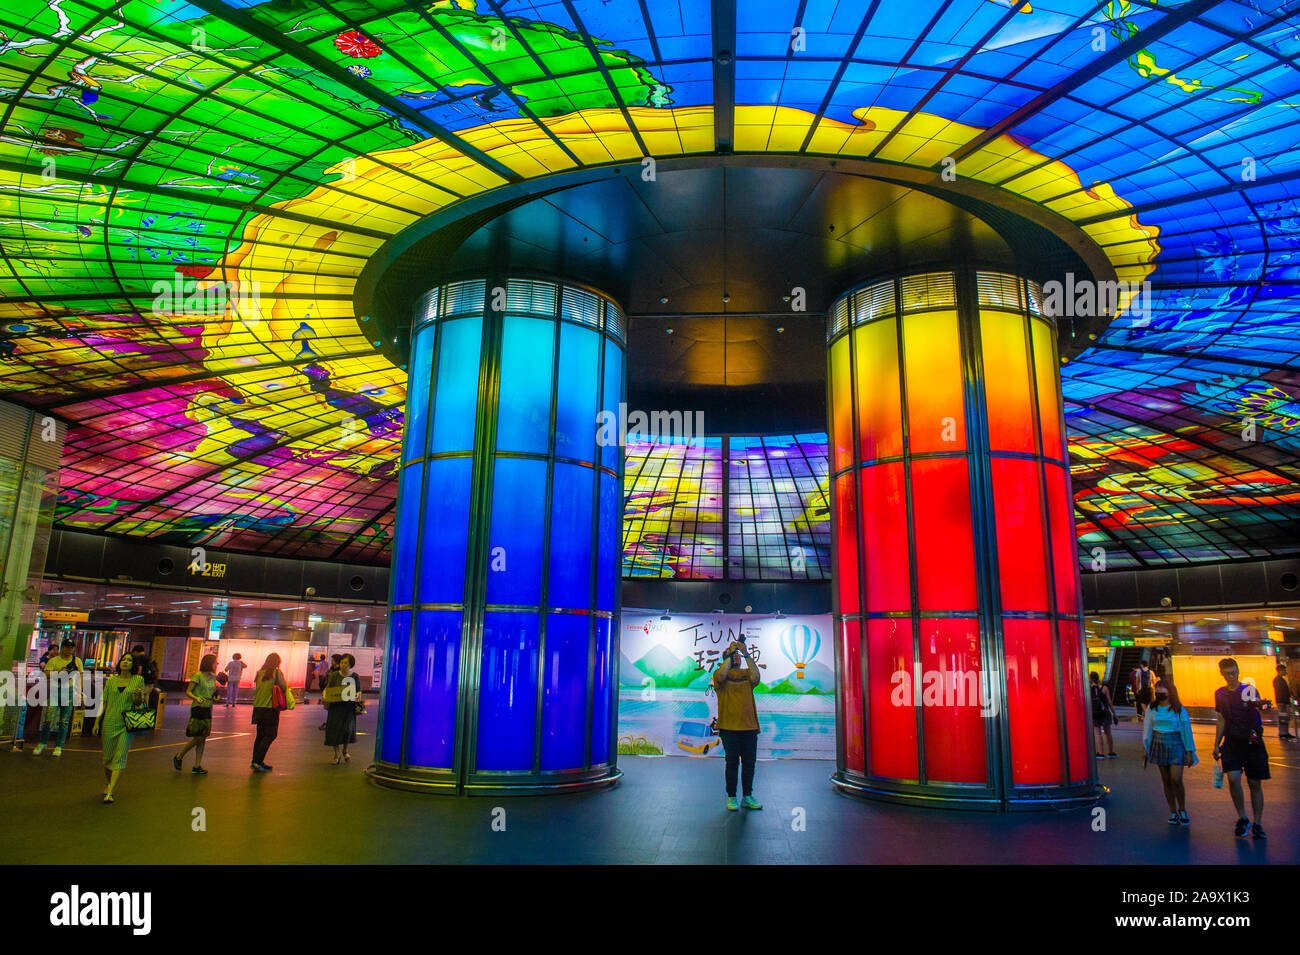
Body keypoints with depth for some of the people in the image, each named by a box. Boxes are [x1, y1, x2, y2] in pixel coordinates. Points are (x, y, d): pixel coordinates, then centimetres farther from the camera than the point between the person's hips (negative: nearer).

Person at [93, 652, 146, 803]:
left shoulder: (138, 680, 3)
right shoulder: (111, 680, 8)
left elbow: (139, 703, 4)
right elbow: (103, 702, 11)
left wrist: (139, 696, -18)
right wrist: (97, 721, 6)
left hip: (127, 724, -2)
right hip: (110, 722, 3)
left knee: (120, 757, -9)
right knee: (108, 757, 11)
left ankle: (110, 793, -10)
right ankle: (107, 784, 34)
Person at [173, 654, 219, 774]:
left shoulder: (212, 678, 11)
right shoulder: (198, 676, -9)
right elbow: (188, 692, -11)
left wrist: (215, 697, 3)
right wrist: (196, 698, -26)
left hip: (208, 710, 7)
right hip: (198, 709, -7)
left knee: (203, 739, 6)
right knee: (198, 738, -6)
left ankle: (197, 766, 11)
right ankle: (179, 757, 16)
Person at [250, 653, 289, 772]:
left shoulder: (259, 673, 10)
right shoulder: (276, 672, -7)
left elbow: (255, 690, 11)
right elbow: (284, 687, -11)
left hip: (258, 708, 6)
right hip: (270, 708, -6)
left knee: (260, 735, 14)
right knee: (271, 735, -2)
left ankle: (256, 762, 16)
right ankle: (257, 762, -9)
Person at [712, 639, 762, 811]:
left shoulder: (746, 674, 12)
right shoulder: (720, 673, 5)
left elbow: (755, 676, -10)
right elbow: (721, 676, -18)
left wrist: (746, 654, -15)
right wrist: (730, 652, -16)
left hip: (749, 726, 3)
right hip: (729, 727, -3)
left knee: (749, 761, 7)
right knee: (732, 762, -1)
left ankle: (747, 797, 17)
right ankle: (731, 797, 9)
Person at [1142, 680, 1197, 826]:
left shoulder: (1179, 709, -3)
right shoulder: (1152, 708, 6)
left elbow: (1186, 730, 0)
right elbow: (1147, 728, 13)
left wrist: (1189, 752, -1)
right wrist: (1145, 749, 14)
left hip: (1175, 745, -3)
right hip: (1158, 745, 3)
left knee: (1176, 780, -10)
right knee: (1166, 781, 5)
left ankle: (1182, 810, 11)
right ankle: (1173, 813, 14)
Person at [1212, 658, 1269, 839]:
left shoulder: (1249, 690, -3)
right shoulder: (1220, 694, 7)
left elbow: (1258, 703, -26)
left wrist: (1255, 702, -50)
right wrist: (1216, 744, 10)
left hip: (1252, 741, -2)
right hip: (1232, 742, 2)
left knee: (1255, 783, 4)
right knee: (1233, 778, -13)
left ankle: (1257, 824, 16)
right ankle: (1242, 819, 4)